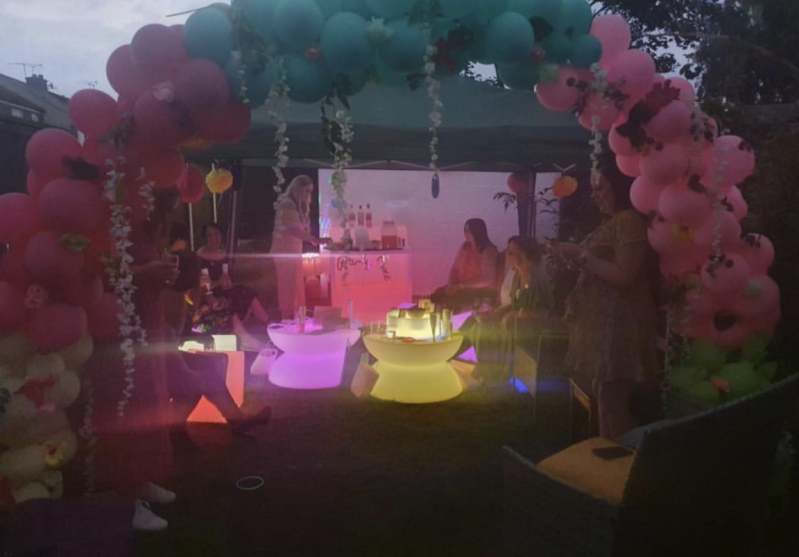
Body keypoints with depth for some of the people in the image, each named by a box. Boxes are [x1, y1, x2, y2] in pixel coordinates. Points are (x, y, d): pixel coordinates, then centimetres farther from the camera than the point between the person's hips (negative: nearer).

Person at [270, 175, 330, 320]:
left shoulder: (299, 207, 16)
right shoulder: (287, 205, -13)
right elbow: (292, 229, -25)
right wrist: (315, 239, -32)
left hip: (294, 252, 9)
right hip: (285, 252, -9)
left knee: (297, 289, 10)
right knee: (288, 289, -8)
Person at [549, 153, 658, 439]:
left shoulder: (630, 220, -13)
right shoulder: (613, 222, 19)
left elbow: (623, 276, -21)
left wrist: (582, 255, -14)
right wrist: (573, 258, 7)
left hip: (617, 326, -10)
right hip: (602, 323, 10)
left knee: (613, 402, -6)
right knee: (605, 400, 14)